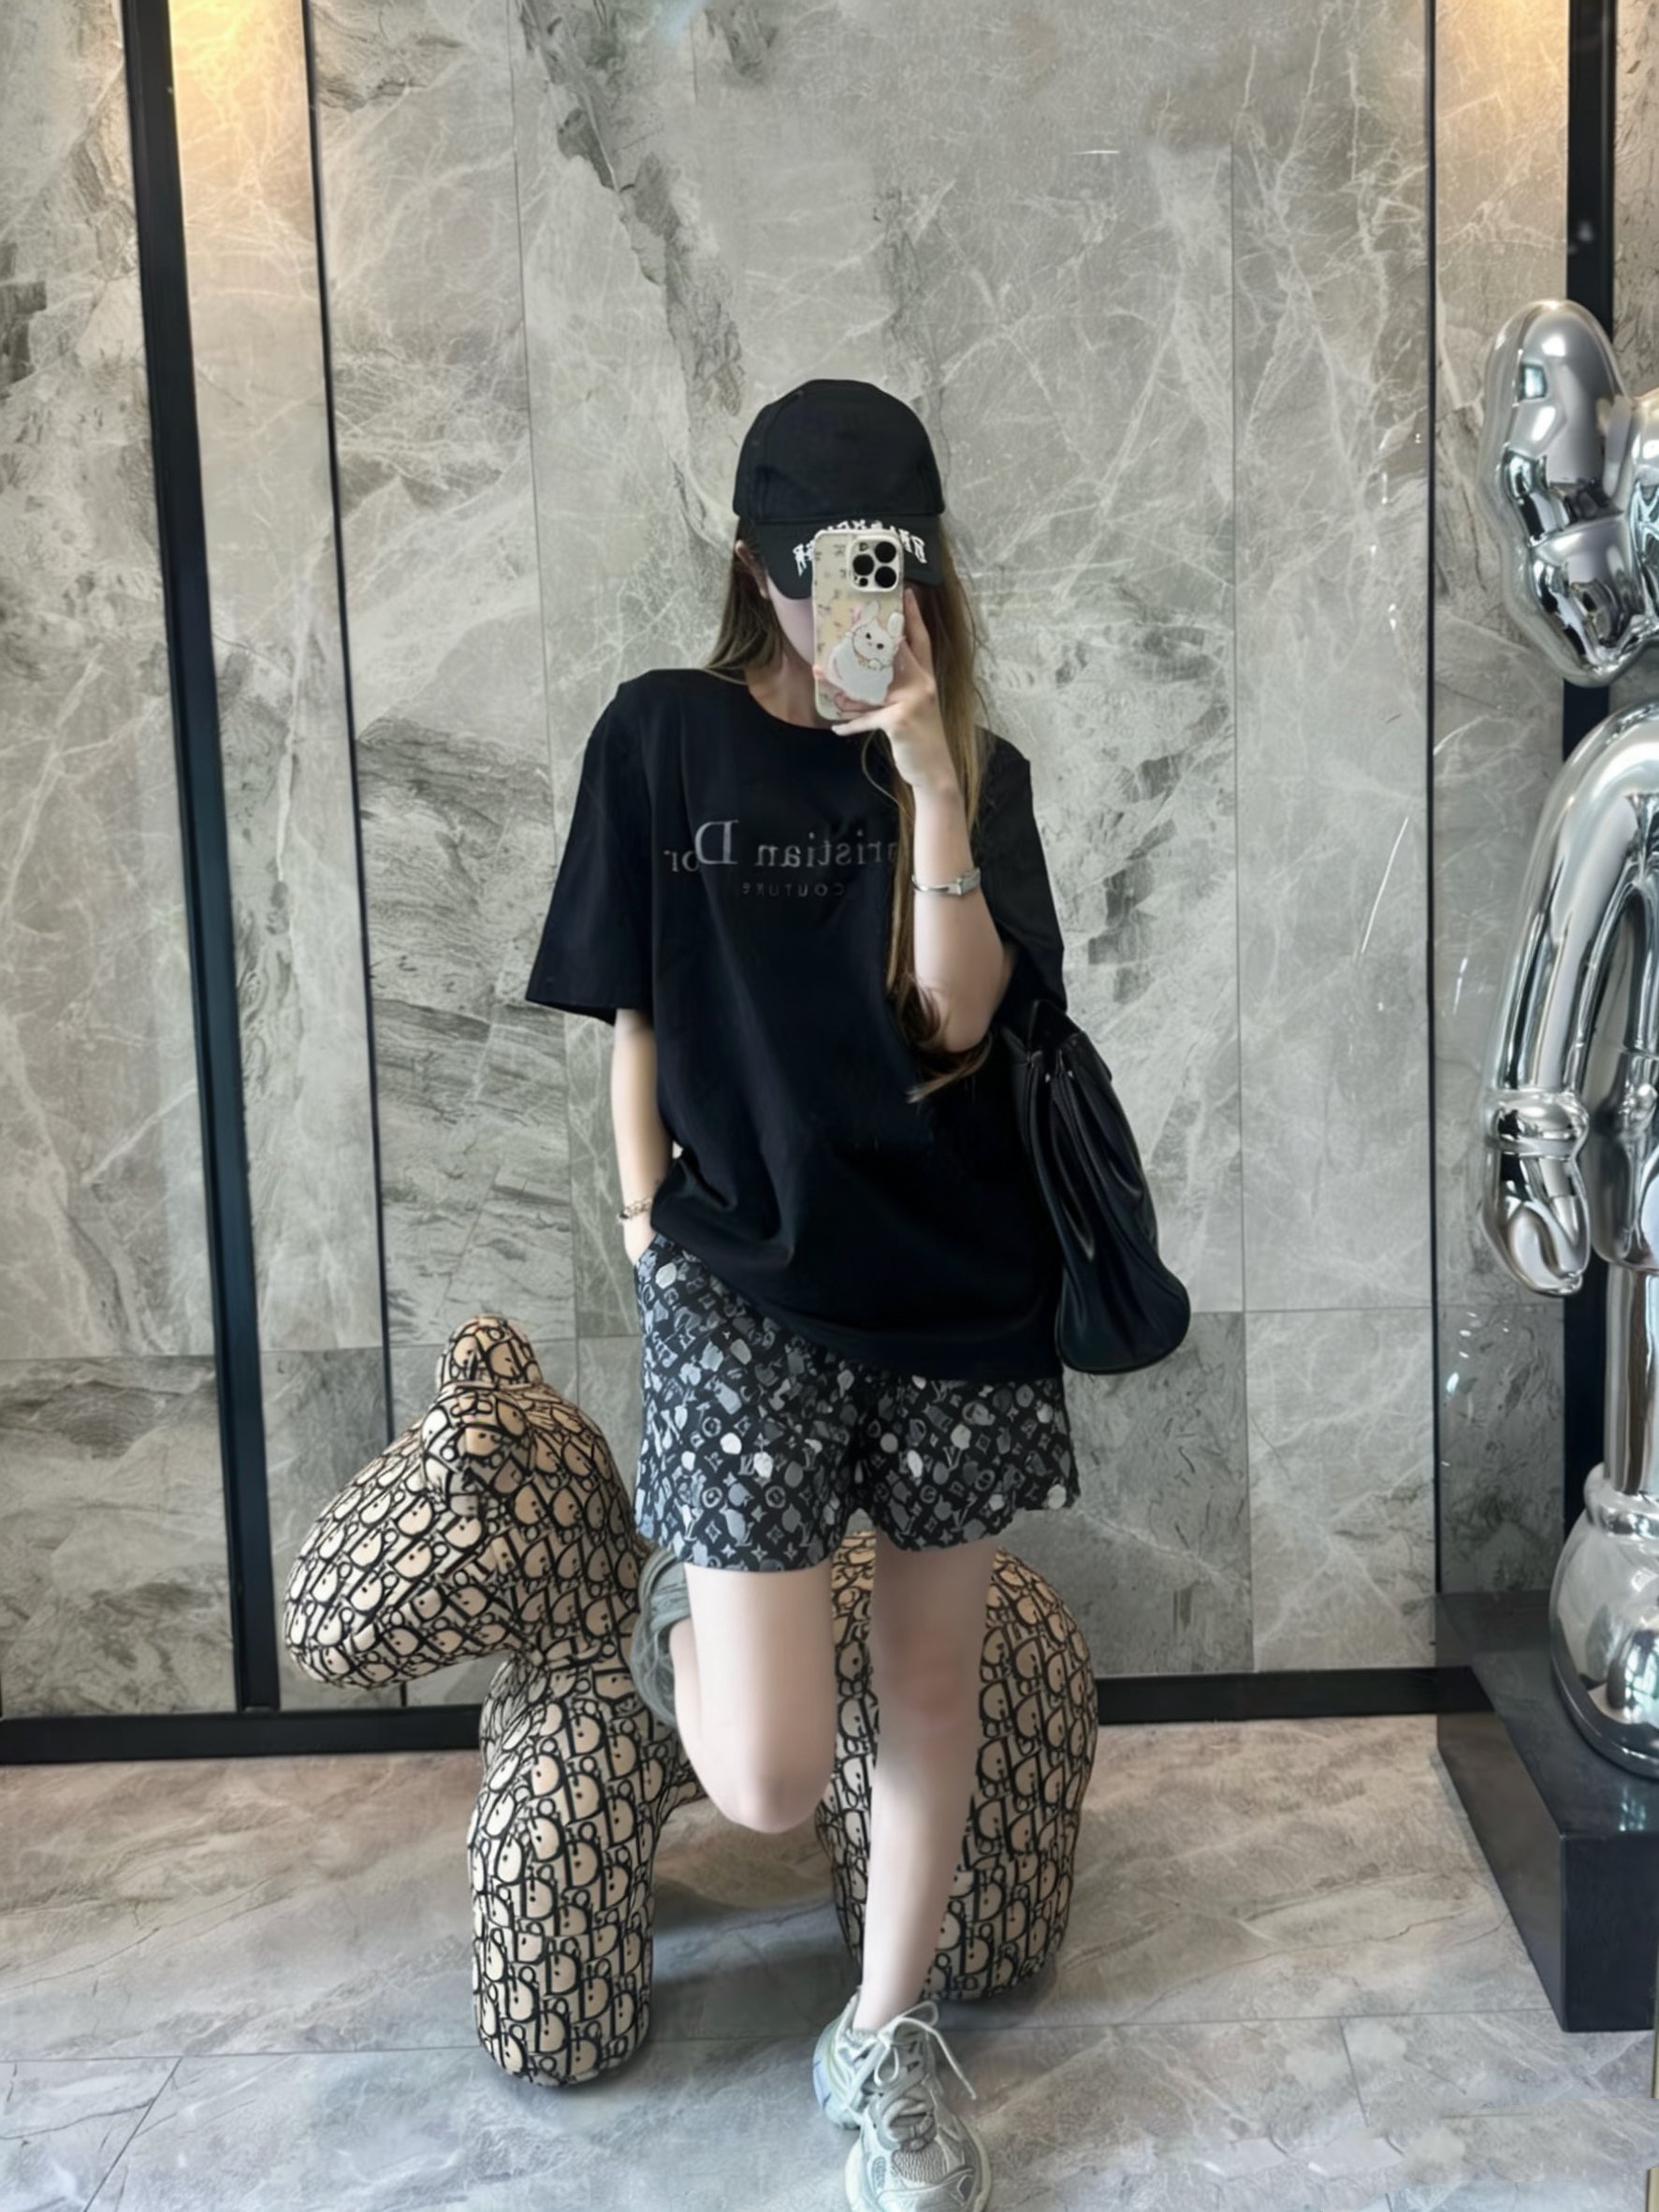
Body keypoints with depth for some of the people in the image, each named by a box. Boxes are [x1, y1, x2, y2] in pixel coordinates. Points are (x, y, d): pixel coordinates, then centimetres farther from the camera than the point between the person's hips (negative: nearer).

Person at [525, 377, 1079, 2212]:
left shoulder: (977, 771, 4)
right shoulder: (662, 738, 0)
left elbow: (960, 1016, -10)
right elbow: (634, 1017, 4)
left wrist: (928, 783, -18)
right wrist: (649, 1230, 0)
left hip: (959, 1273, 3)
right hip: (747, 1277, -2)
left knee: (932, 1677, 11)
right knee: (771, 1780, -6)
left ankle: (885, 2042, 32)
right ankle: (686, 1596, 29)